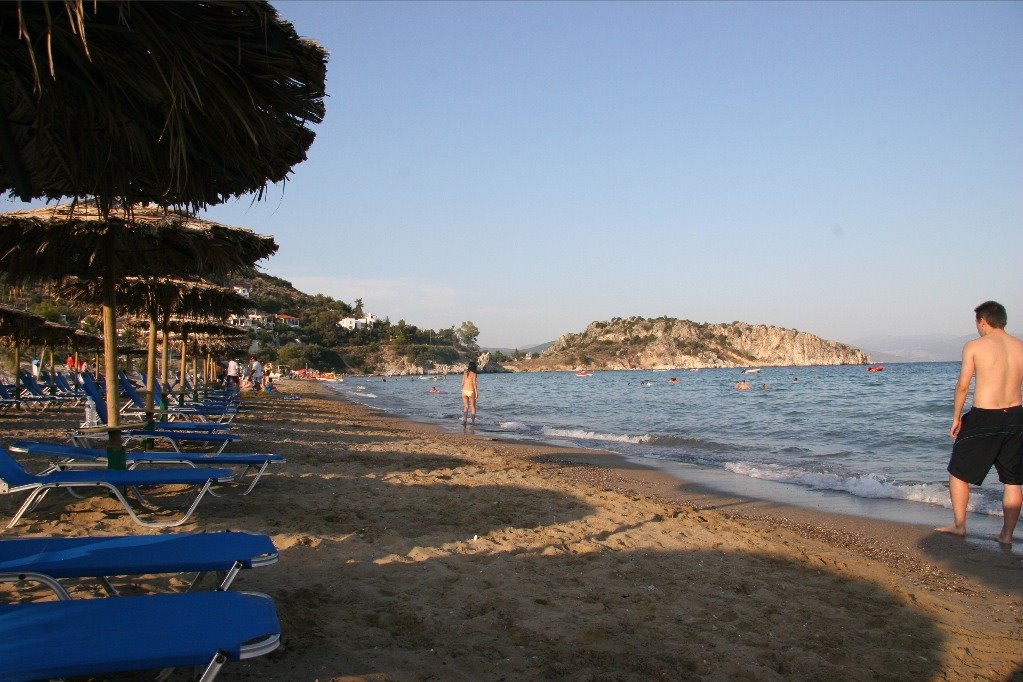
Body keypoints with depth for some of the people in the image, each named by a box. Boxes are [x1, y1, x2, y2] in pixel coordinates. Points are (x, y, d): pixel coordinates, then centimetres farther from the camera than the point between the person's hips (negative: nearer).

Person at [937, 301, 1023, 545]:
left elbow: (963, 385, -7)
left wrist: (956, 418, 2)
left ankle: (959, 524, 16)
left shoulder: (974, 346, -6)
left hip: (983, 417, -4)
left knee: (959, 472, 13)